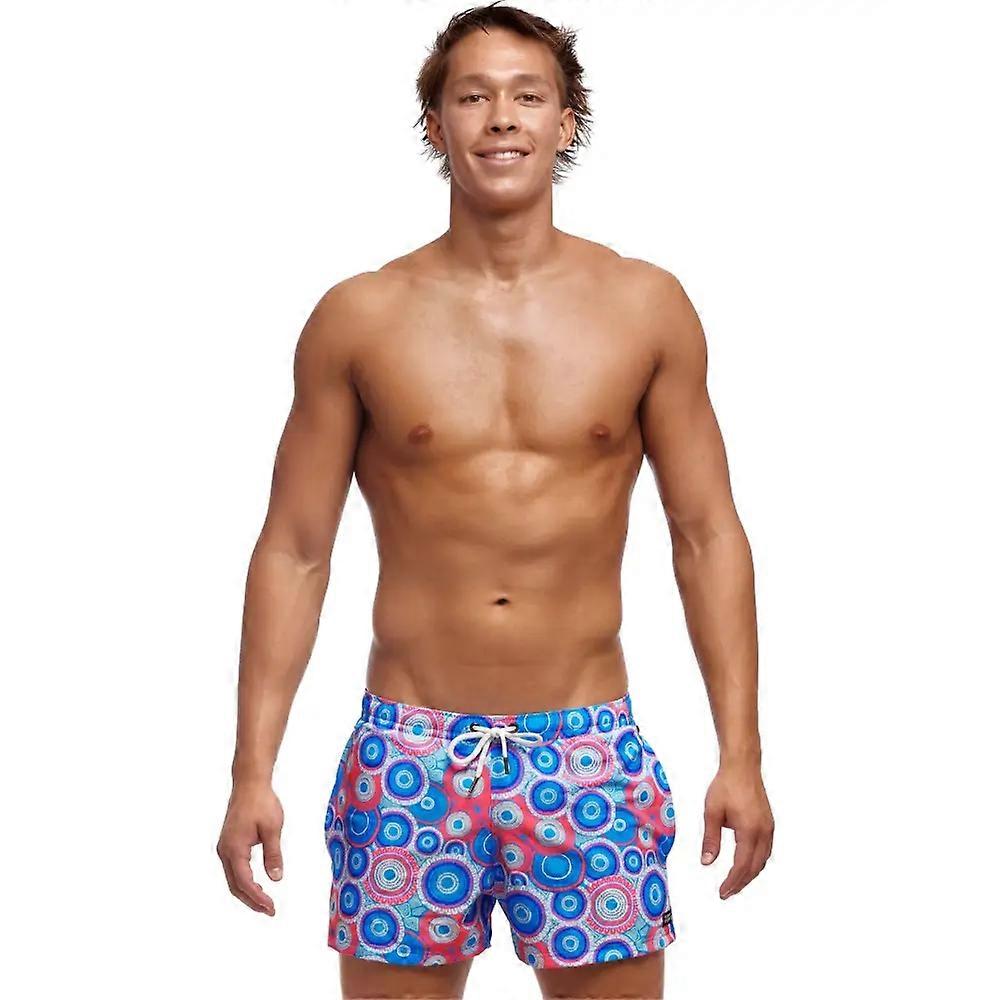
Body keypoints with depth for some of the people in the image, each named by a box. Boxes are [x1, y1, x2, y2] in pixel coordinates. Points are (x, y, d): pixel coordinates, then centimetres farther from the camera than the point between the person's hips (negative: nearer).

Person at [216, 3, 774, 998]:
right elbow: (293, 550, 2)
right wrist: (252, 771, -1)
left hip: (591, 749, 1)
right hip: (408, 751, 0)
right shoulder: (359, 317, 0)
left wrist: (741, 754, -1)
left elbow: (707, 533, 4)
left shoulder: (646, 307, 1)